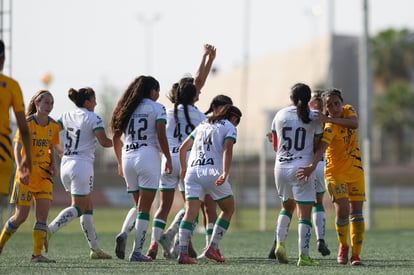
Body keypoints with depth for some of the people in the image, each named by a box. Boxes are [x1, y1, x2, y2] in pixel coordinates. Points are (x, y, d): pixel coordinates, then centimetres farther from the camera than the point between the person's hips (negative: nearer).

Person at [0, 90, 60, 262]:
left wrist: (53, 164, 0)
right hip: (27, 174, -4)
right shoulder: (27, 123, -9)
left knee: (43, 214, -8)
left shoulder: (53, 126, 5)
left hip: (44, 175, 4)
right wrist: (21, 169, -25)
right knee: (21, 216, -1)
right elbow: (17, 149, -12)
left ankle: (37, 253, -7)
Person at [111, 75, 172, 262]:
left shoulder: (126, 109, 15)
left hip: (128, 157, 5)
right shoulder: (157, 108, 0)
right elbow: (161, 136, -9)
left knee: (138, 205, 19)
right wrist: (168, 159, 0)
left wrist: (120, 163, 24)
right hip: (148, 156, -5)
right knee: (144, 209, -2)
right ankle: (137, 252, -4)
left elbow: (115, 138, 16)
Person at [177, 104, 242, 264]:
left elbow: (183, 148, 29)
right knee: (228, 209, 14)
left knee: (190, 212, -4)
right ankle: (213, 248, 7)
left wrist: (183, 168, 46)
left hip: (192, 171, 5)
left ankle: (183, 252, -19)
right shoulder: (230, 128, 9)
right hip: (212, 172, -5)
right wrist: (225, 173, -22)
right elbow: (227, 150, -10)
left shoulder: (203, 125, 26)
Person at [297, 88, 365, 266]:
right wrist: (312, 166, -54)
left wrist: (330, 119, -28)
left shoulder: (348, 110, 0)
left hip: (355, 170, 5)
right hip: (335, 171, -5)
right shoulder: (329, 127, -20)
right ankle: (343, 246, 8)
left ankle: (356, 253, 6)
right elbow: (322, 146, -36)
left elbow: (354, 124, -21)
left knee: (356, 211, 1)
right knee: (342, 210, -17)